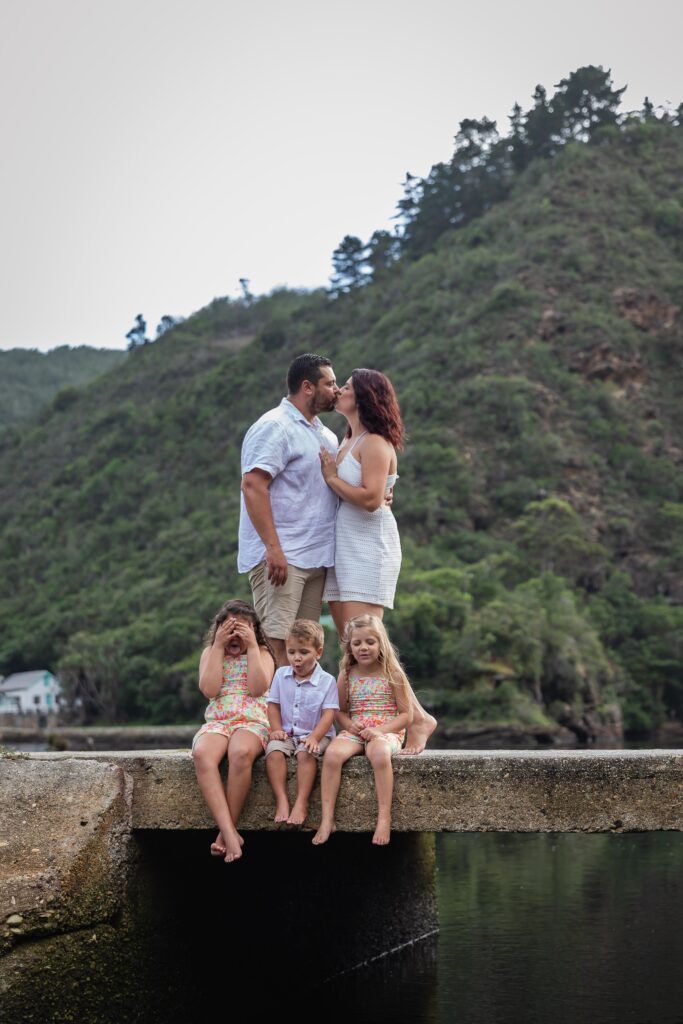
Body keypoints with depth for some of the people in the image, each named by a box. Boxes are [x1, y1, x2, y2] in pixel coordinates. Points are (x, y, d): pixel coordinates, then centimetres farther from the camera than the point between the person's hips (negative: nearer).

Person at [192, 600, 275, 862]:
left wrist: (252, 646, -6)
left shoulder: (262, 653, 13)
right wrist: (218, 647, -2)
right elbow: (209, 690, -2)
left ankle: (228, 830, -29)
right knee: (202, 754, -36)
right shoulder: (210, 653, 16)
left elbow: (258, 688, -7)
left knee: (241, 752, -40)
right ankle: (230, 833, -42)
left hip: (252, 722, -2)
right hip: (217, 722, 2)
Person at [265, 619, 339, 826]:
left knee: (306, 753, -34)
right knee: (273, 750, -28)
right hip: (286, 733, 3)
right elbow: (273, 705, 9)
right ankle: (281, 800, -29)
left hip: (315, 734, -3)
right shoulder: (281, 675, 7)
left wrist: (314, 737, -24)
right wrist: (277, 729, -7)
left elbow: (328, 714, -10)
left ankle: (301, 802, -32)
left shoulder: (327, 681, -5)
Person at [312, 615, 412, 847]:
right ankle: (327, 820, -27)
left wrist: (380, 730, -16)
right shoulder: (346, 675, 8)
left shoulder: (392, 674, -2)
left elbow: (406, 714, -2)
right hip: (354, 732, 3)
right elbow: (340, 711, 16)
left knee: (379, 753, -39)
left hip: (386, 732, -3)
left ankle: (384, 818, -33)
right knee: (332, 753, -29)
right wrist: (349, 724, -8)